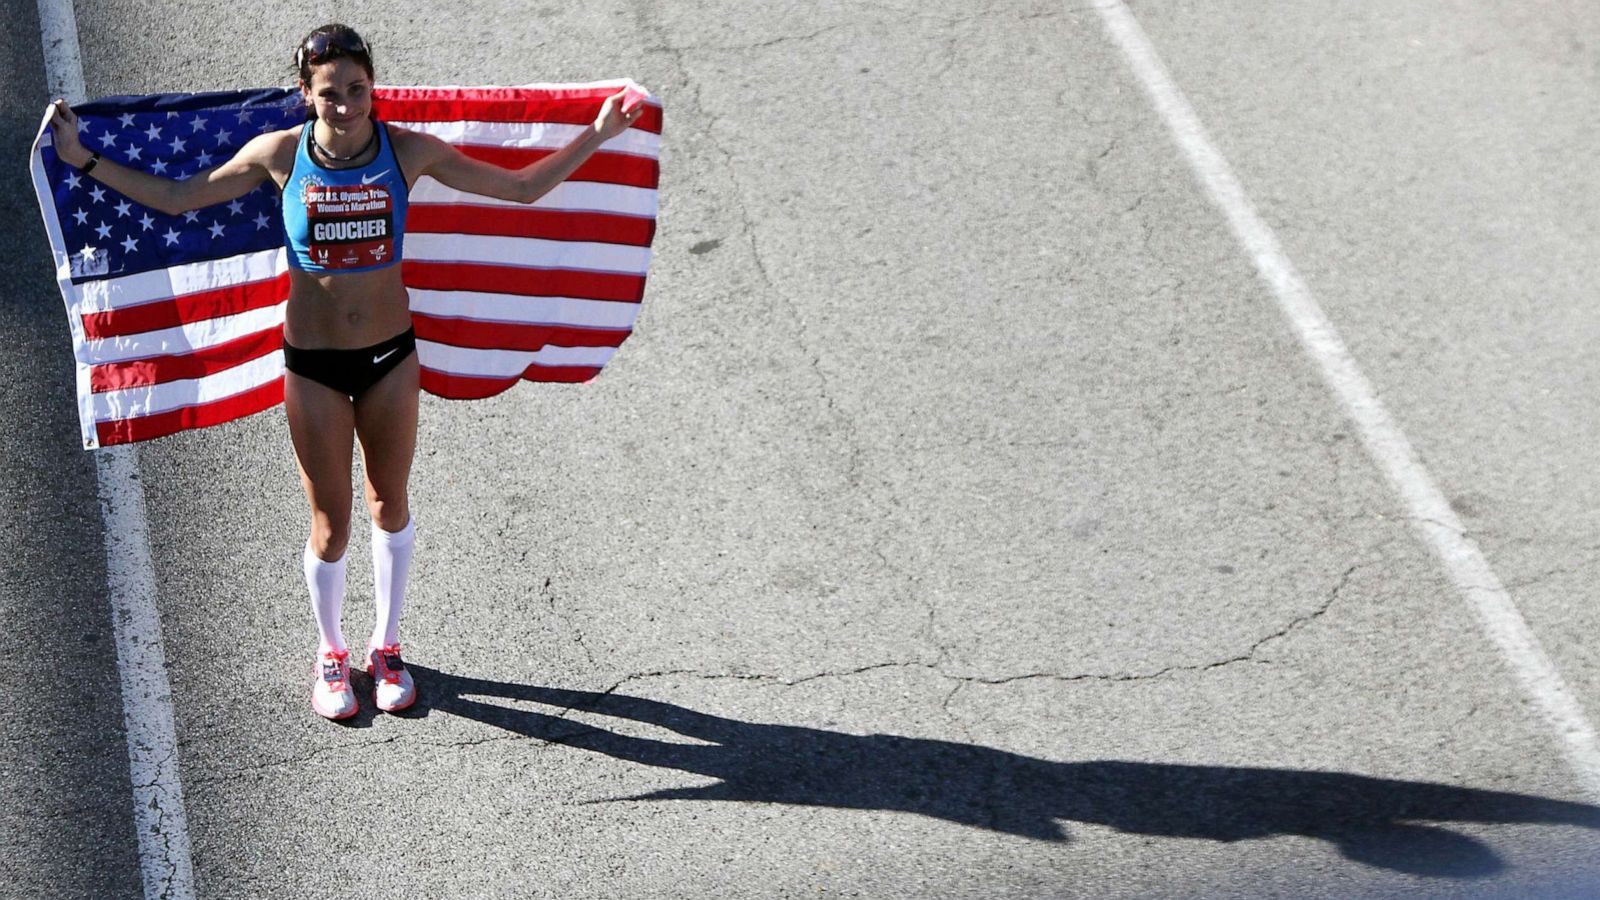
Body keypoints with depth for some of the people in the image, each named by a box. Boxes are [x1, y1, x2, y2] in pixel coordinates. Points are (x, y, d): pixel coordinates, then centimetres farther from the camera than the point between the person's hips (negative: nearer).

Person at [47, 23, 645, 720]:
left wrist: (597, 134, -10)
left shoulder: (410, 151, -12)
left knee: (390, 506, 17)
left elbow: (522, 187, -4)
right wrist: (82, 159, -5)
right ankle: (331, 652, 34)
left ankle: (386, 646, 38)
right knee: (330, 524, 8)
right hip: (313, 364, -1)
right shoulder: (279, 154, -13)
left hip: (391, 356, 1)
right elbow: (175, 199, -1)